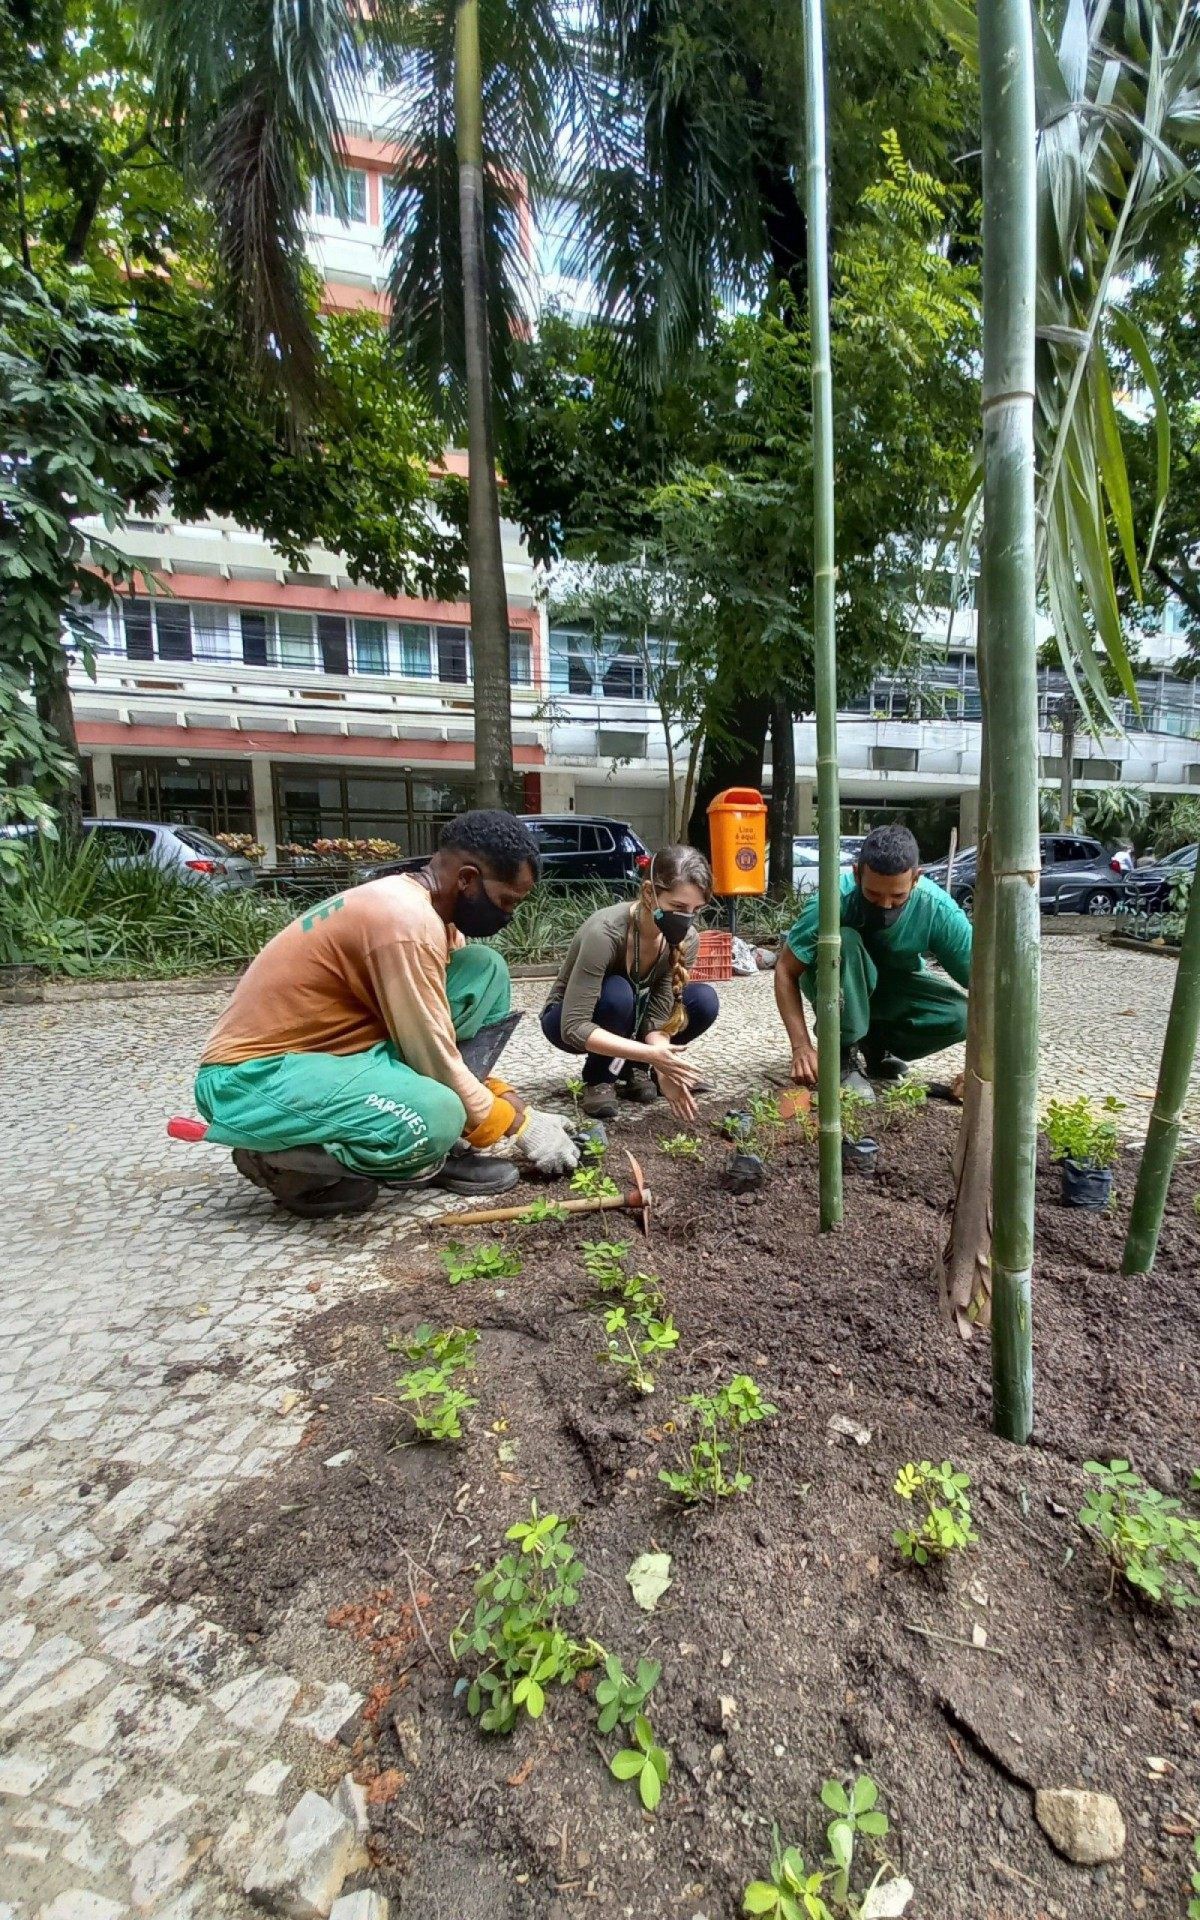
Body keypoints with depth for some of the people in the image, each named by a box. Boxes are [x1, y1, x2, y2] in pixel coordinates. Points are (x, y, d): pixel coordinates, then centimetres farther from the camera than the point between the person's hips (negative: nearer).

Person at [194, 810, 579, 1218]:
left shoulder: (427, 908, 4)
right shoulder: (407, 922, -26)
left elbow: (440, 1046, 11)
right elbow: (435, 1062, -21)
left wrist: (508, 1101, 4)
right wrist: (518, 1124, -7)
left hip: (330, 1050, 9)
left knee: (485, 970, -1)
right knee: (435, 1118, -37)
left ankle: (441, 1145, 2)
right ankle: (276, 1158, -8)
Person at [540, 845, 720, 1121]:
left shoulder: (687, 939, -19)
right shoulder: (605, 932, -37)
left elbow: (658, 1016, -21)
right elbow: (574, 1028, -38)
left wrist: (663, 1071, -38)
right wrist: (650, 1054, -43)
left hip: (628, 1019, 5)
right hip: (569, 1022, -5)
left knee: (703, 1001, -19)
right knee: (617, 993, -37)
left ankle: (633, 1069, 1)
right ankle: (598, 1079, -11)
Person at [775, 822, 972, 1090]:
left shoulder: (939, 910, -27)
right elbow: (786, 971, -26)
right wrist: (802, 1047, -35)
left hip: (897, 986, 3)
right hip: (837, 984, -2)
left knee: (960, 1015, -25)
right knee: (844, 942, -36)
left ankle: (878, 1044, 3)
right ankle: (842, 1056, -19)